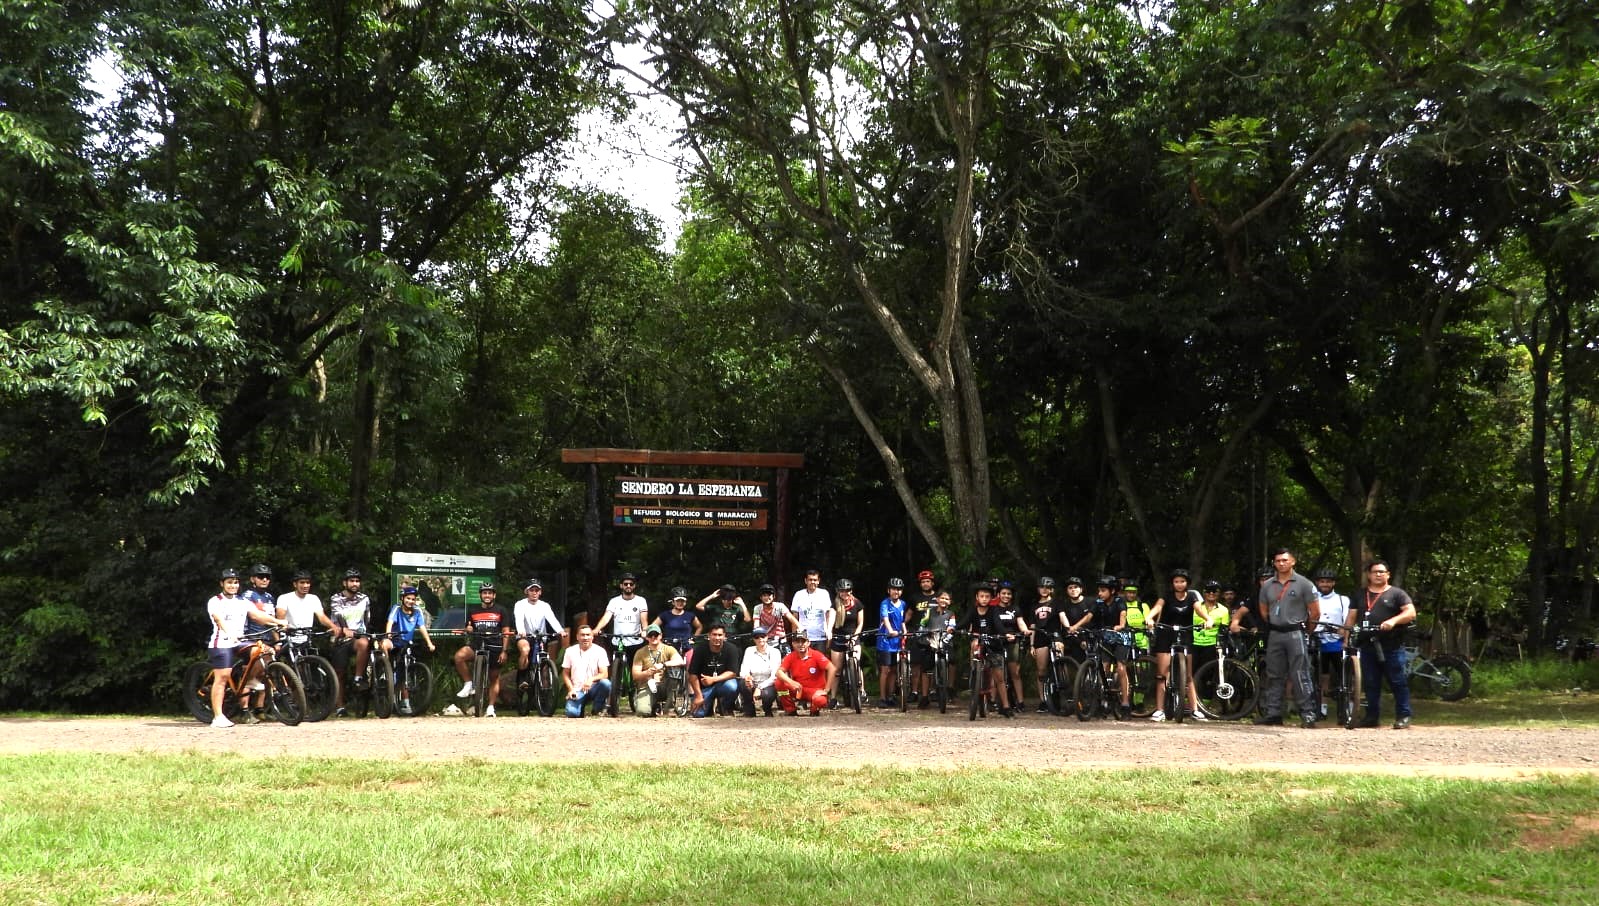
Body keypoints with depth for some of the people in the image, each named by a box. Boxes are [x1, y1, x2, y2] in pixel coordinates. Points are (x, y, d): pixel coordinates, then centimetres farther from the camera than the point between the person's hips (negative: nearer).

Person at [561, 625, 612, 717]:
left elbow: (605, 674, -9)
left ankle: (597, 709, -7)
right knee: (571, 713, -29)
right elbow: (565, 673, 9)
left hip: (593, 688, 0)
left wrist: (591, 679, -29)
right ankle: (581, 706, 11)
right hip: (577, 691, 0)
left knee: (606, 683, -34)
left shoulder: (600, 651, -3)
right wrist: (571, 689, -7)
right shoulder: (570, 651, 3)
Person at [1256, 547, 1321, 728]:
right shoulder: (1267, 585, 10)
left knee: (1300, 676, -9)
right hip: (1275, 635, 5)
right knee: (1273, 675, 8)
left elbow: (1315, 613, -1)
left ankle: (1308, 714, -7)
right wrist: (1274, 625, 14)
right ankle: (1272, 713, 13)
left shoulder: (1303, 584, -3)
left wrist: (1303, 627, 5)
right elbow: (1263, 611, 20)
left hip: (1295, 634, -5)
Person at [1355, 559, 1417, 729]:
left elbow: (1411, 612, -6)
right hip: (1368, 646, 4)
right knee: (1371, 684, 8)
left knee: (1398, 682, -4)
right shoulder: (1361, 595, 18)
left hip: (1392, 647, -4)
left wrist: (1393, 620, -23)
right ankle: (1371, 716, 14)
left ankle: (1403, 717, -1)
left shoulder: (1396, 593, 5)